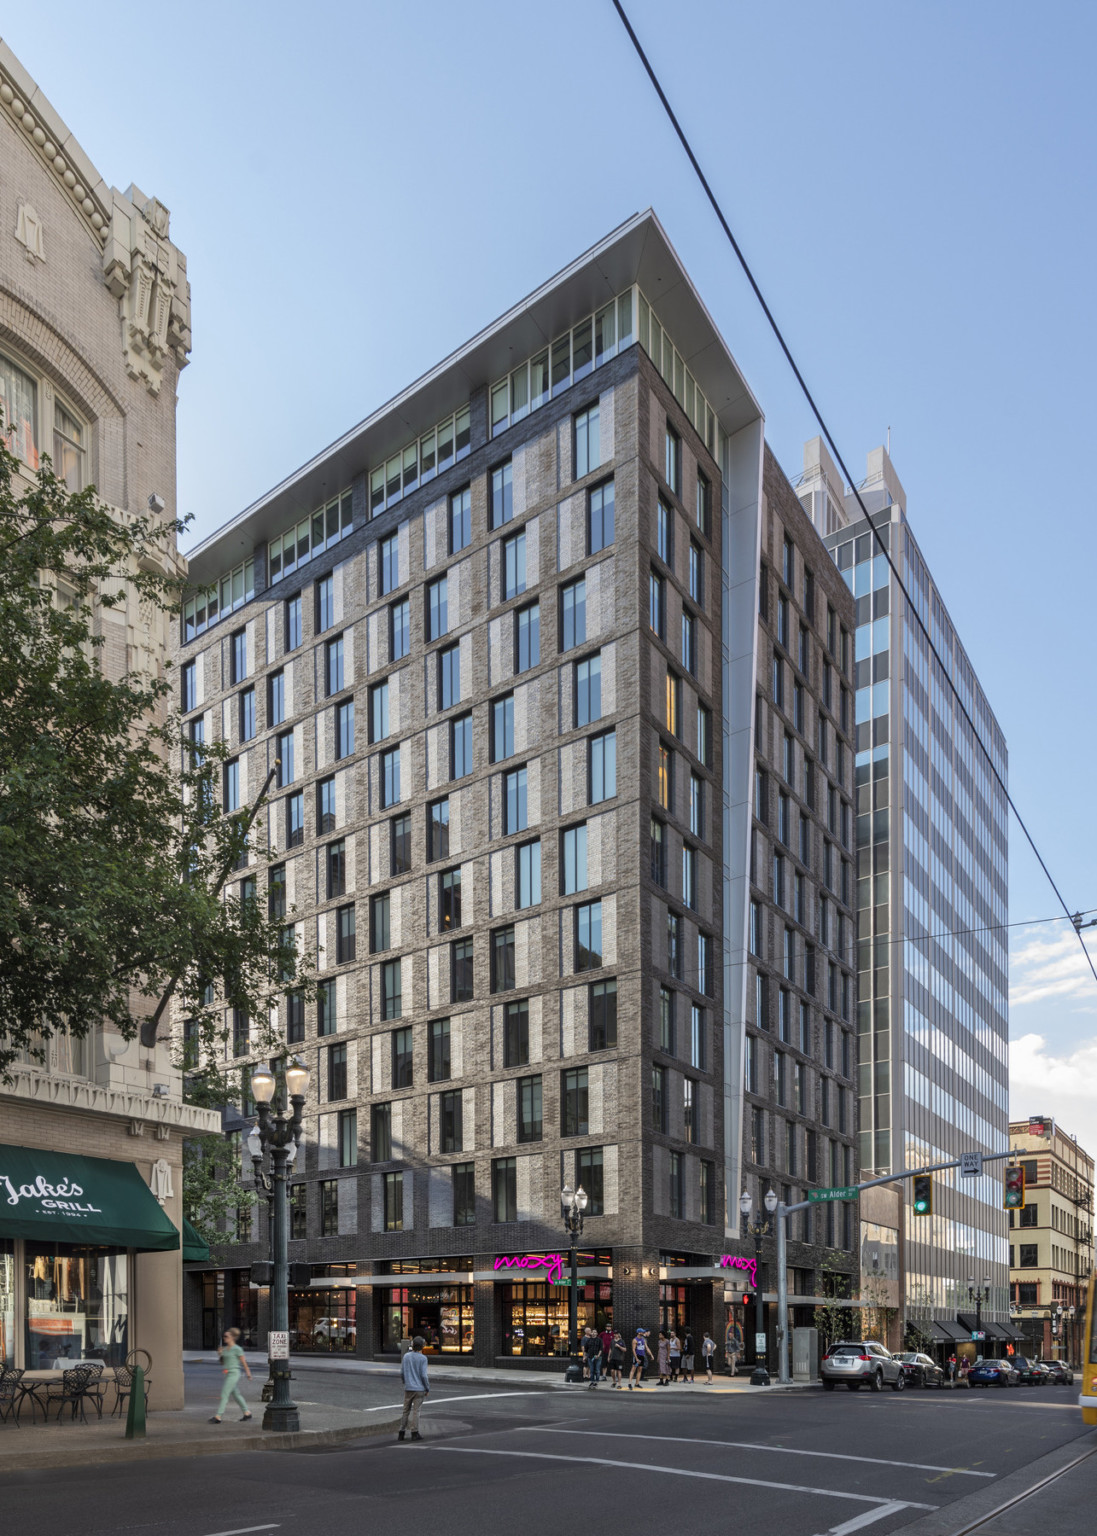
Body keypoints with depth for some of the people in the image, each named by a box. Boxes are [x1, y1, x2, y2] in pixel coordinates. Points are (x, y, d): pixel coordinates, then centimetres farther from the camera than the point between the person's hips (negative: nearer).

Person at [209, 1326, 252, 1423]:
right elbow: (223, 1362, 19)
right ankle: (247, 1412, 27)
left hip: (234, 1373, -8)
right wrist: (220, 1354, 2)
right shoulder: (225, 1348, 11)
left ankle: (218, 1416, -11)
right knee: (236, 1394, 15)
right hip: (227, 1373, 8)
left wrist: (248, 1373, -1)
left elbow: (244, 1362, -6)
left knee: (224, 1394, -11)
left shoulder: (237, 1349, -11)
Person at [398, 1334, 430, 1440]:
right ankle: (414, 1433, 3)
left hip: (408, 1388, 4)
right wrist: (428, 1388, -2)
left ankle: (401, 1433, 10)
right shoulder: (423, 1358, -11)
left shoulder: (406, 1356, 1)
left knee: (406, 1410, 11)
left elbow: (402, 1373, 4)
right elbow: (424, 1375, -13)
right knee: (415, 1411, 2)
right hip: (419, 1388, -4)